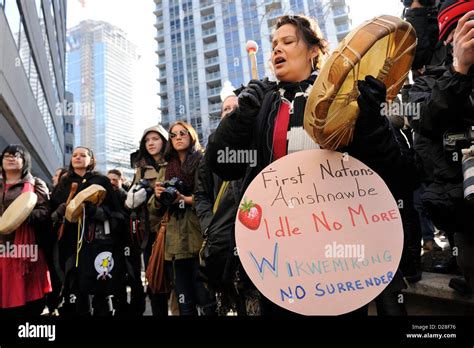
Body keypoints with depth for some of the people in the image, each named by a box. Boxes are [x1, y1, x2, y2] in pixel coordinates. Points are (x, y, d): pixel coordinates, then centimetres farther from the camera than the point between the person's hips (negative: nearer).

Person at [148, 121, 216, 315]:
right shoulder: (166, 171, 18)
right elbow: (155, 212, 16)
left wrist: (187, 199, -16)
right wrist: (157, 197, -3)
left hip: (200, 240, -4)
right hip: (175, 243, 4)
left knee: (207, 301, -3)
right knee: (185, 304, 9)